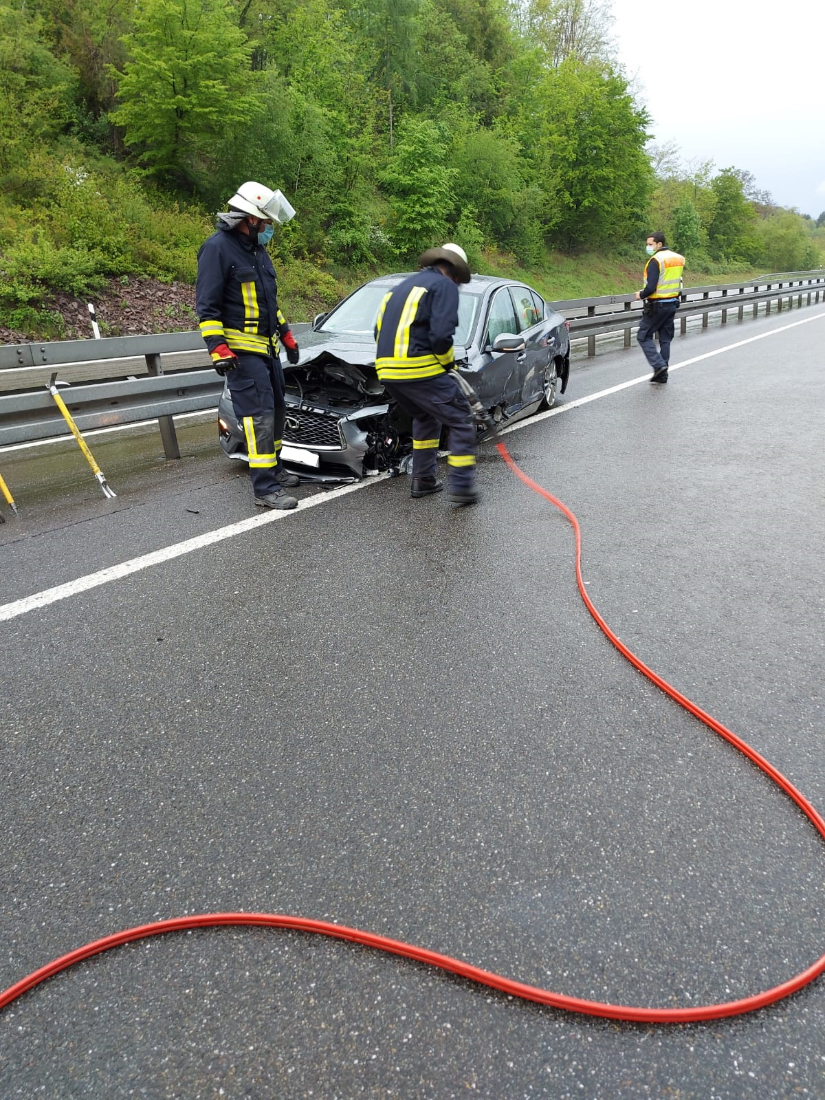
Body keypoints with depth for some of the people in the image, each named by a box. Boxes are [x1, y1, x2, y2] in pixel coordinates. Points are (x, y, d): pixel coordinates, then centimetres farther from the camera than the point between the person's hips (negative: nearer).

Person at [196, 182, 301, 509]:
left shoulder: (257, 250, 15)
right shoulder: (218, 248, -12)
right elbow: (206, 306, -15)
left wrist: (286, 334, 25)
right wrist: (218, 348, -22)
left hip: (267, 347, 9)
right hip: (241, 350, -9)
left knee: (277, 410, 14)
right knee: (259, 416, -14)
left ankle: (273, 469, 30)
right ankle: (265, 490, -12)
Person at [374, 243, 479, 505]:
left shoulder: (403, 286, 27)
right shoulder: (445, 286, 2)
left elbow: (380, 330, 26)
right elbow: (441, 334, -14)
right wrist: (449, 363, 5)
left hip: (387, 370, 8)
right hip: (420, 370, -8)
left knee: (426, 417, 27)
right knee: (461, 421, 3)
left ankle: (423, 480, 26)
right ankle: (462, 486, -1)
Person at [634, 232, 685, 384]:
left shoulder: (656, 260, -16)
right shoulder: (678, 258, 10)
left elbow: (651, 288, -23)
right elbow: (676, 282, 16)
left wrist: (641, 295, -3)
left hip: (657, 306, -8)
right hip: (672, 304, 8)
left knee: (644, 336, 4)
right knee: (665, 339, 13)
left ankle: (658, 365, -9)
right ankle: (662, 374, 16)